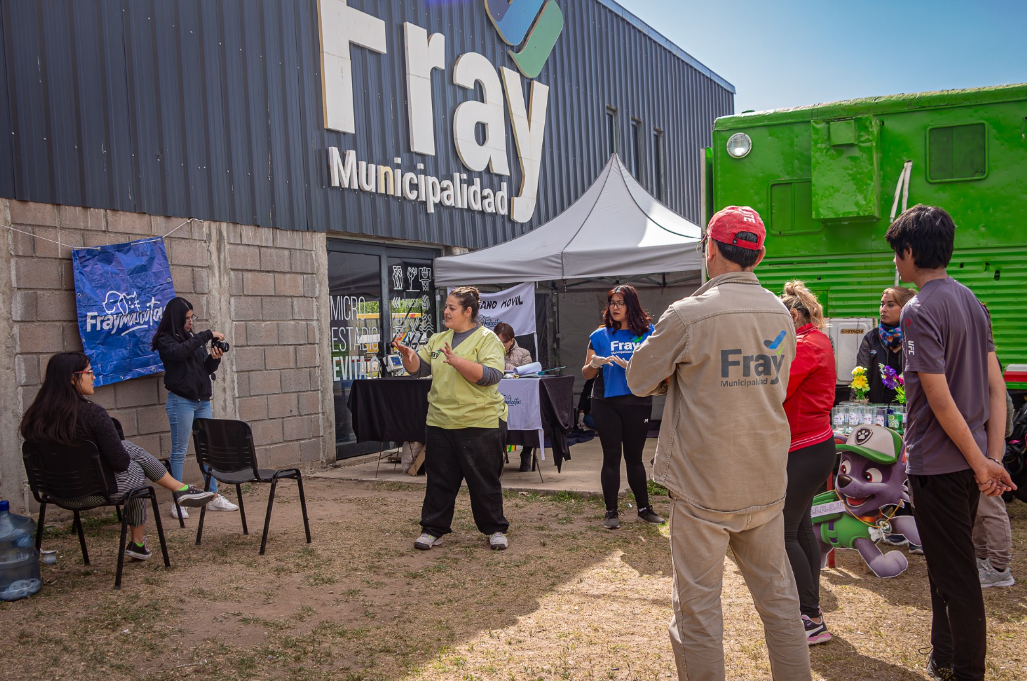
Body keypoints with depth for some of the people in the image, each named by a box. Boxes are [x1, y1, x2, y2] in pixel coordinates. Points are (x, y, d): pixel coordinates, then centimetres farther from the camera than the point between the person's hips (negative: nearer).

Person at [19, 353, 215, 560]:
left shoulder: (34, 415, -3)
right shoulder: (92, 413, -23)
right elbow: (119, 462, -18)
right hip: (99, 492, -6)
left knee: (131, 449, 21)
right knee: (137, 469, 22)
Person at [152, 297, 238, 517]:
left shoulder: (194, 338, 12)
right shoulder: (165, 340, -5)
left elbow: (207, 369, 14)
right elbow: (180, 352, -27)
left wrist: (214, 358, -7)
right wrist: (208, 335, -22)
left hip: (203, 400, 6)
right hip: (181, 401, -6)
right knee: (179, 452, -1)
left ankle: (214, 497, 15)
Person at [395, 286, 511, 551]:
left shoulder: (487, 339, -6)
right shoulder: (439, 339, 13)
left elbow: (491, 375, -20)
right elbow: (418, 367, 15)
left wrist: (457, 361, -28)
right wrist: (407, 355, -6)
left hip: (480, 424, -5)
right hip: (440, 423, 6)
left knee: (484, 481, 5)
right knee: (439, 479, 11)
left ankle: (495, 529, 20)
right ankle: (433, 529, 23)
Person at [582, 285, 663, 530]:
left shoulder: (648, 332, 2)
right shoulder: (600, 335, 3)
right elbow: (586, 373, 4)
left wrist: (631, 366, -19)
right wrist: (594, 364, -19)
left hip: (638, 402, 0)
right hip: (605, 403, 0)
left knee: (634, 457, 10)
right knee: (612, 456, 2)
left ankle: (644, 508, 22)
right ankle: (611, 512, 11)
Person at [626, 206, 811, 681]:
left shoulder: (688, 314, -15)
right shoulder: (781, 315, 4)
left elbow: (639, 379, -3)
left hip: (703, 486, -6)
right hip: (767, 484, 6)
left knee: (698, 607, 5)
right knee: (778, 596, 18)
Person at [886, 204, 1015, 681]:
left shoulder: (919, 311, -18)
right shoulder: (970, 301, 9)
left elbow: (939, 399, -21)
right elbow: (996, 386, 7)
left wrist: (980, 462, -13)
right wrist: (993, 456, 5)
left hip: (938, 462, -9)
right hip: (970, 460, 9)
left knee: (955, 575, 3)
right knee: (949, 568, 21)